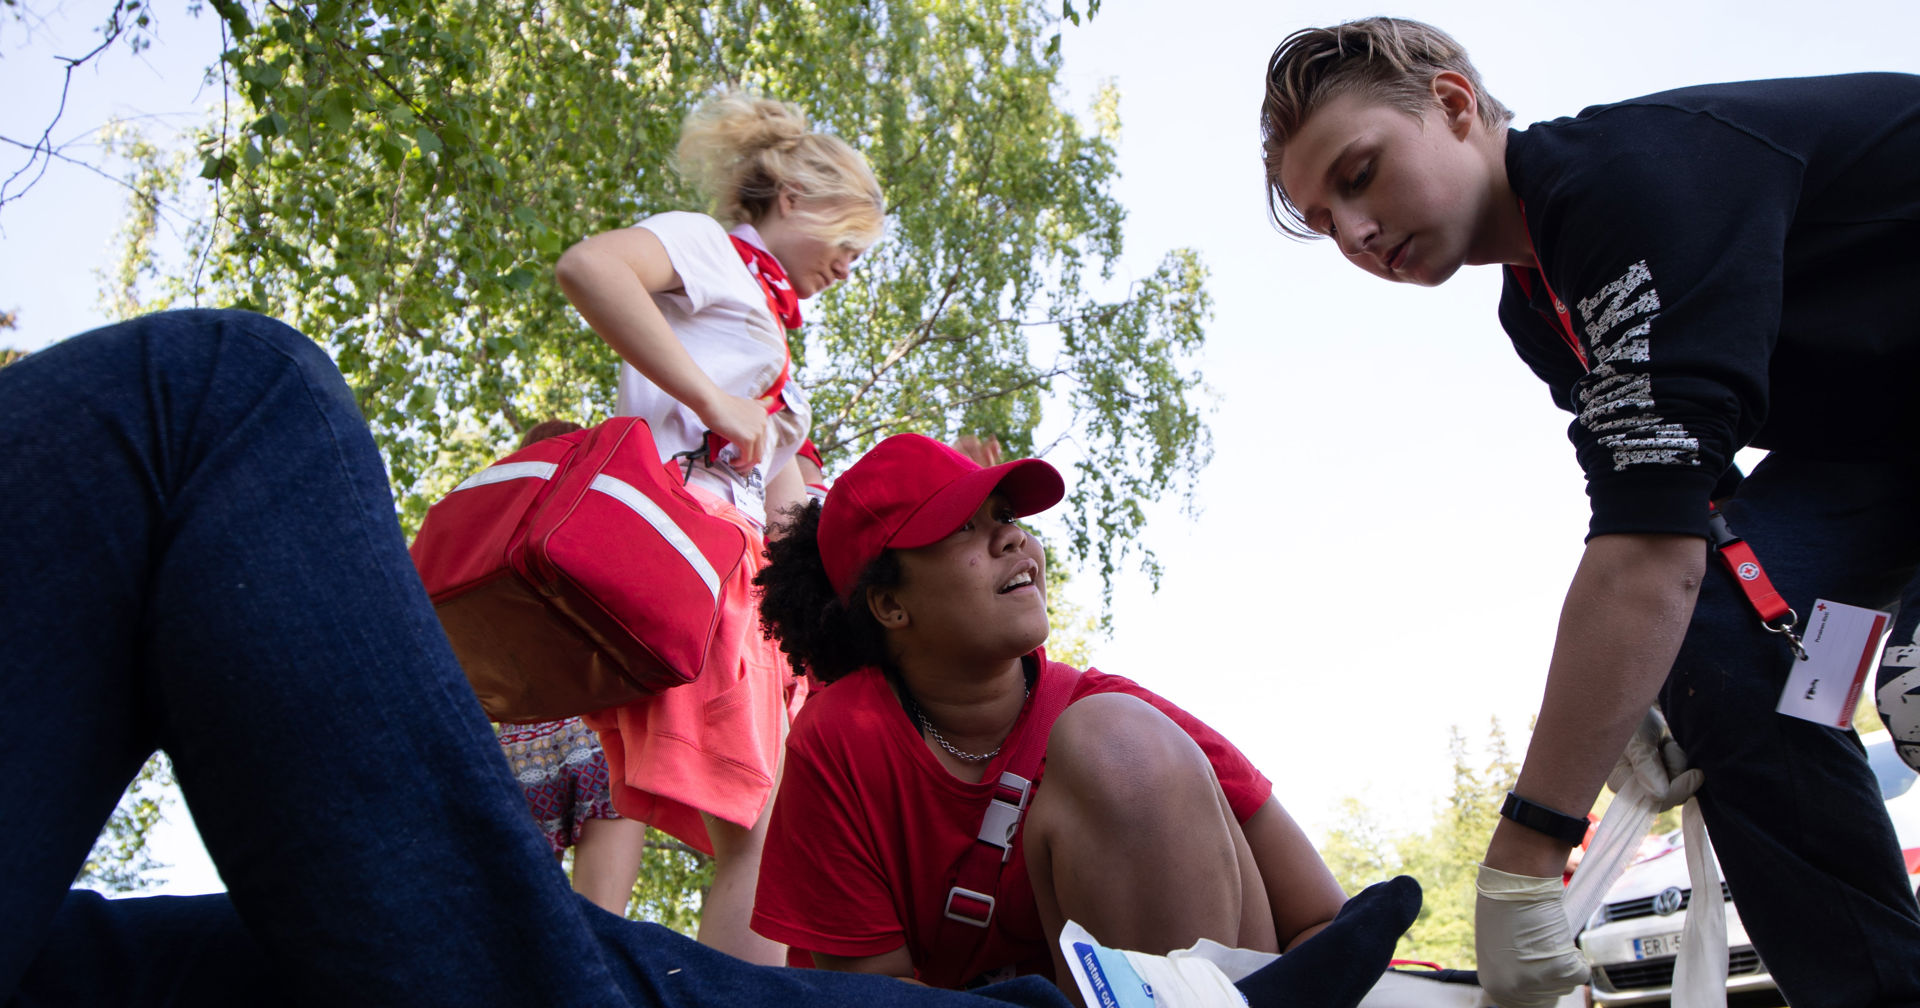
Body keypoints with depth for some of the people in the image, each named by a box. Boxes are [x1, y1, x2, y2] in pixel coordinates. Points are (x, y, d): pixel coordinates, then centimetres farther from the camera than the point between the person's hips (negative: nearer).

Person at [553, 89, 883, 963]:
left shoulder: (766, 323, 34)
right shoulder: (709, 247, 9)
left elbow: (794, 512, 30)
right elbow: (585, 266, -16)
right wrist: (711, 401, -16)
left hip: (740, 568, 10)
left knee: (757, 835, 3)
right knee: (751, 830, -20)